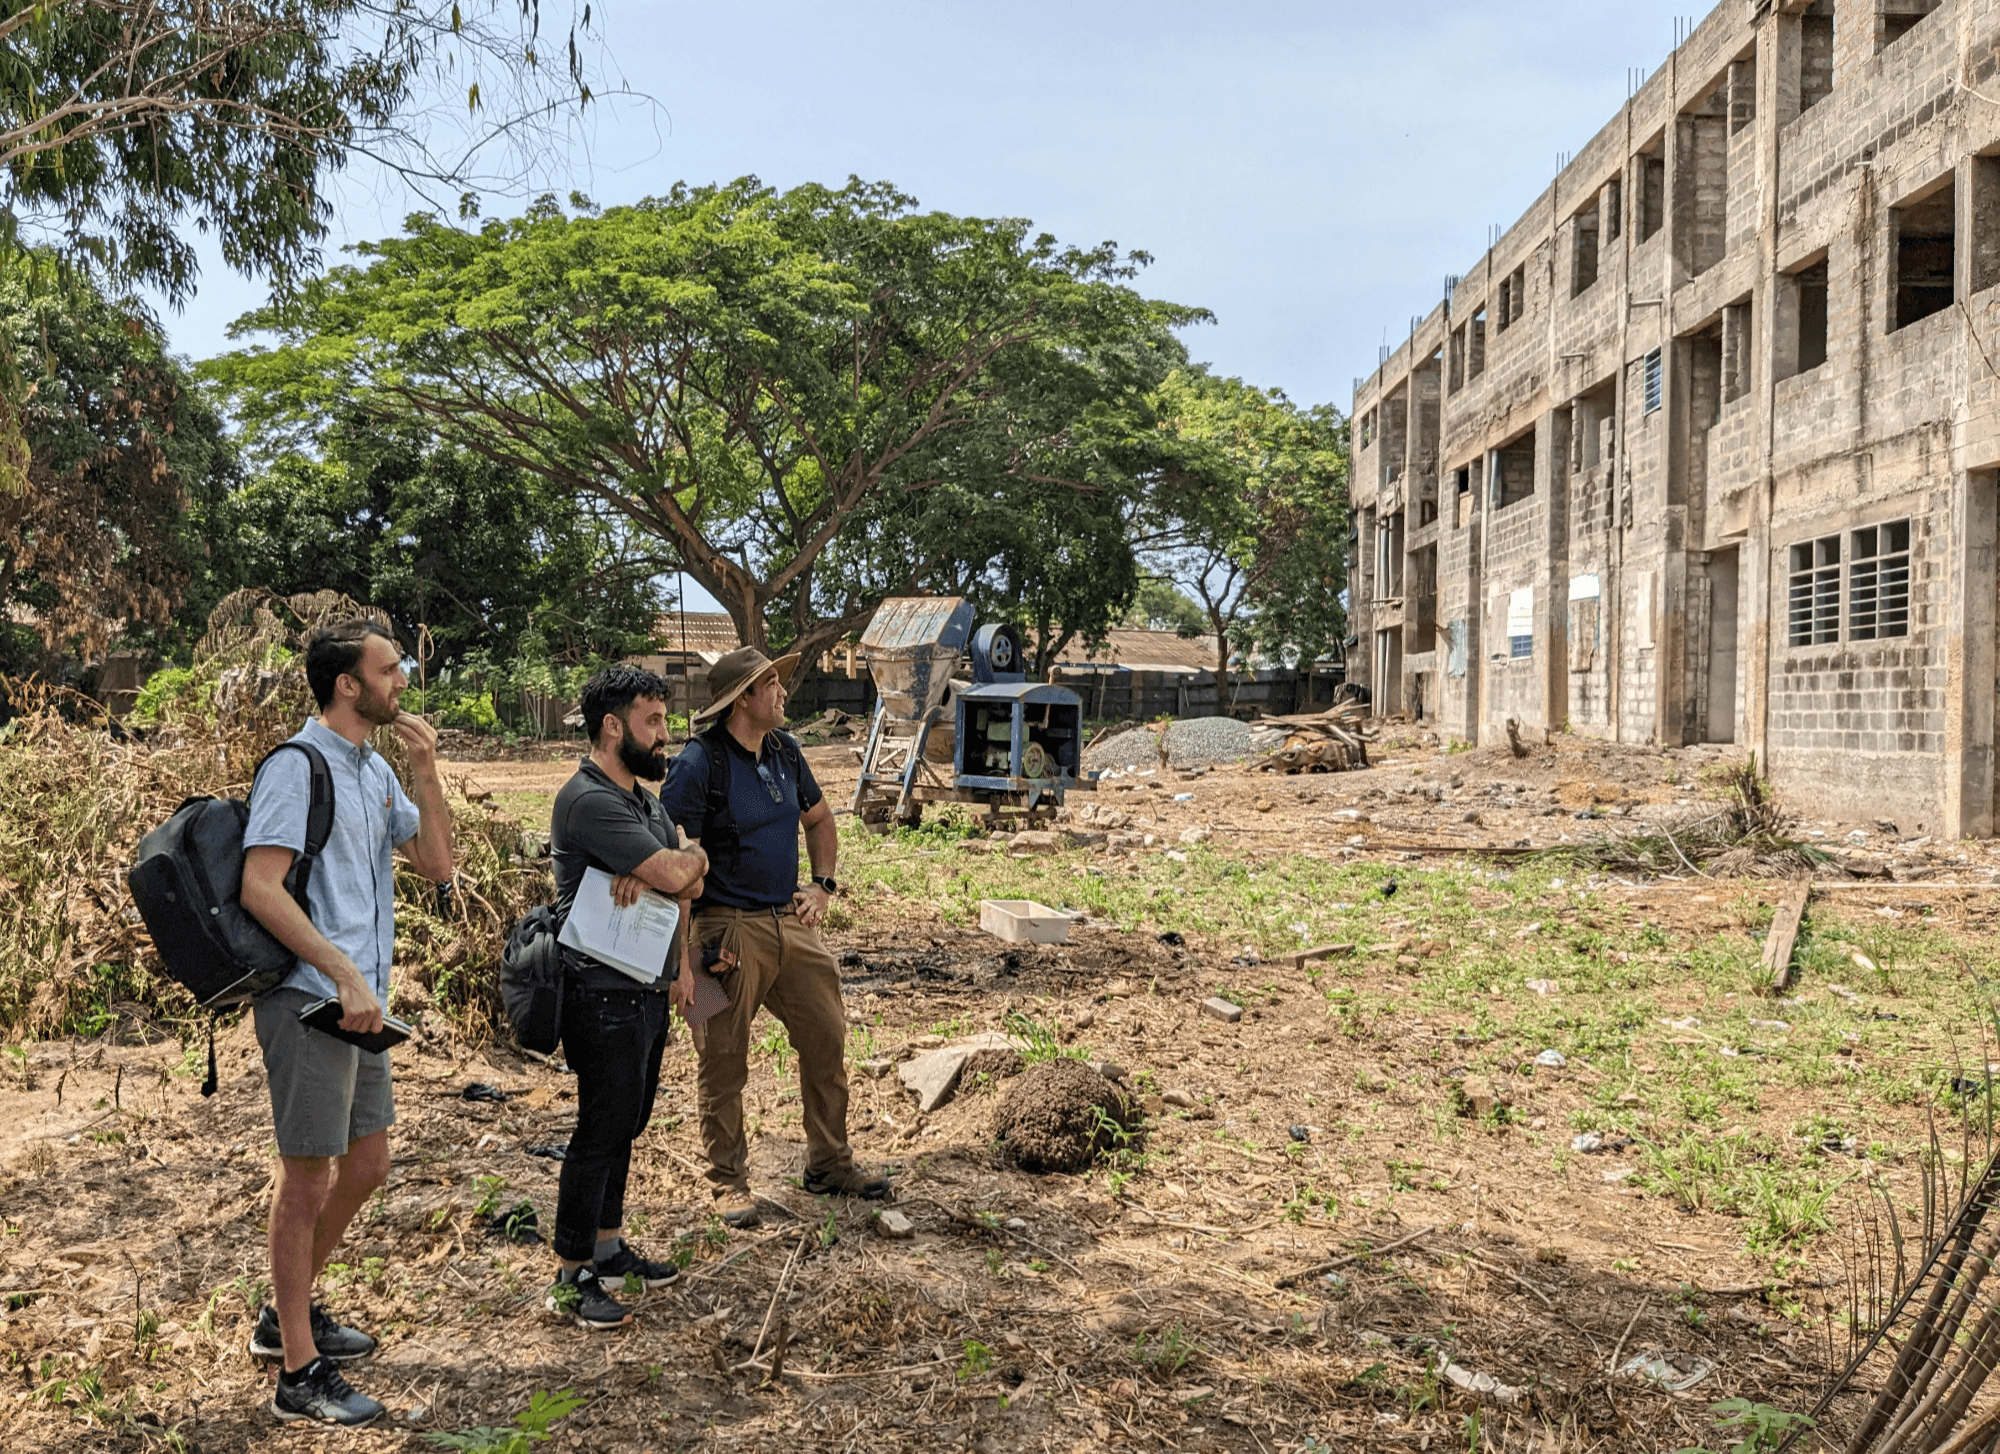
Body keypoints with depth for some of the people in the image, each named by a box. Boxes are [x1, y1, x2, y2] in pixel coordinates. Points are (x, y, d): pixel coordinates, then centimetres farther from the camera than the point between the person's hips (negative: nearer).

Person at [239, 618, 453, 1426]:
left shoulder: (377, 769, 13)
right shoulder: (297, 766, -13)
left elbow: (436, 863, 11)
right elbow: (260, 888, -20)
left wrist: (425, 774, -1)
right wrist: (345, 975, -22)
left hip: (359, 1002, 9)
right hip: (309, 1001, -9)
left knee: (366, 1165, 17)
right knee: (309, 1177, -1)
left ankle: (288, 1313, 35)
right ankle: (299, 1373, 10)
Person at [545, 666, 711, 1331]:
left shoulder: (646, 798, 13)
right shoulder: (589, 801, -20)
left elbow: (687, 884, 12)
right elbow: (676, 872, -25)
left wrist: (681, 958, -4)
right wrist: (694, 857, -2)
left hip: (648, 990, 9)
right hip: (605, 996, -9)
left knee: (625, 1124, 18)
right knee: (602, 1129, -2)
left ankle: (608, 1246, 31)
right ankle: (572, 1276, 8)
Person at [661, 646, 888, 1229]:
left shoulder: (784, 751, 8)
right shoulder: (699, 763, -15)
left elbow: (819, 818, 24)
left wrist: (823, 884, 11)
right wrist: (698, 941, -19)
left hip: (792, 922, 7)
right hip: (730, 929, -7)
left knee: (826, 1039, 10)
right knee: (724, 1061, 3)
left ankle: (829, 1164, 25)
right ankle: (729, 1180, 18)